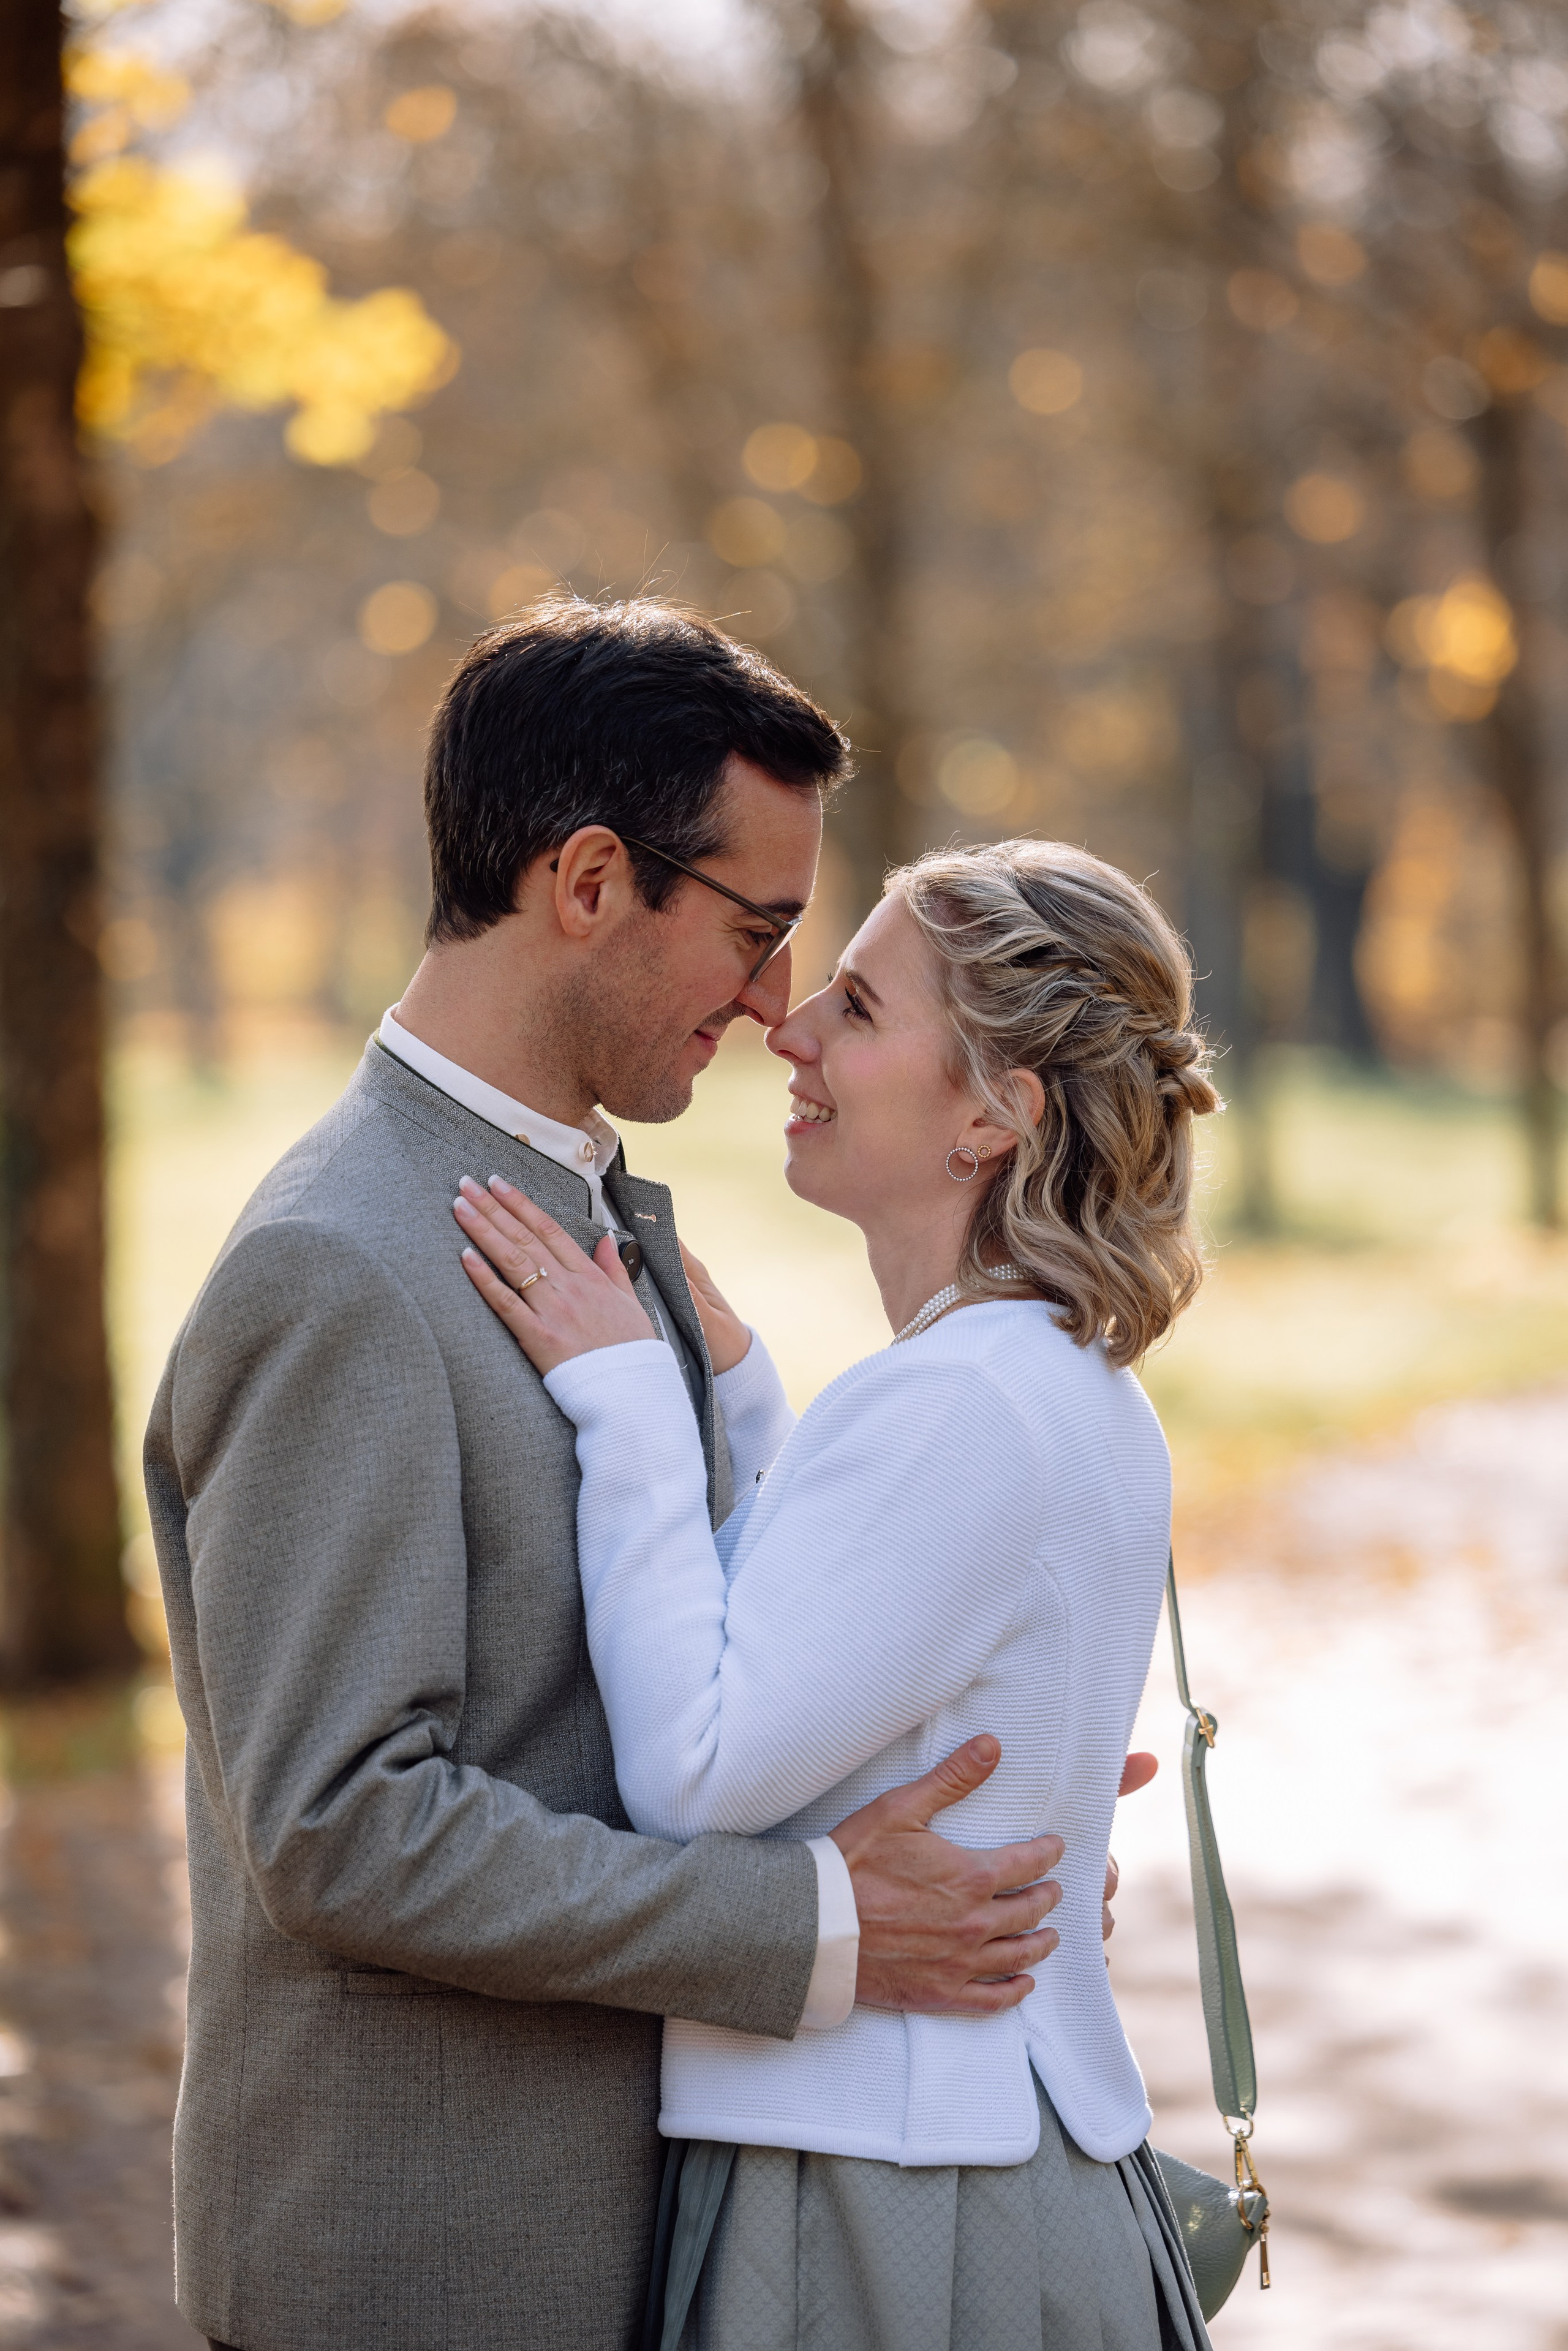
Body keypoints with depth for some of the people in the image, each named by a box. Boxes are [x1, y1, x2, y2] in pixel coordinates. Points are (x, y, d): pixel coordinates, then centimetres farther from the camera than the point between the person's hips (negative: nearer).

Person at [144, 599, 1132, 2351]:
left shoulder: (612, 1222, 11)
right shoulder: (333, 1279, -19)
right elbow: (343, 1830, -24)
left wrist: (961, 1778, 5)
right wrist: (824, 1929, -20)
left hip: (614, 2207, 9)